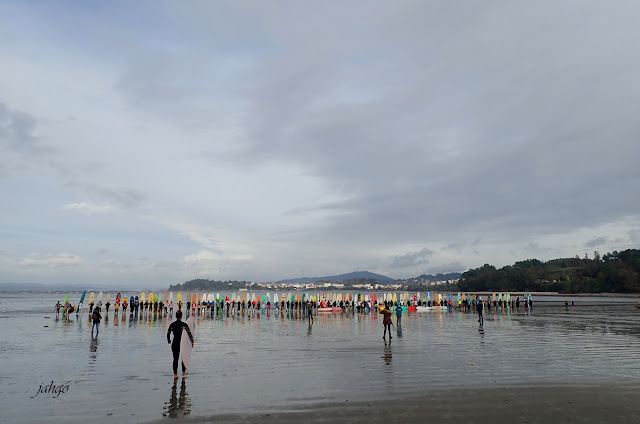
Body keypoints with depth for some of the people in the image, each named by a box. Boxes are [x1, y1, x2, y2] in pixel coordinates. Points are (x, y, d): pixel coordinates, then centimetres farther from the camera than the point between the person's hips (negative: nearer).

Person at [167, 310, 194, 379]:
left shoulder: (172, 324, 0)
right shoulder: (183, 324, -11)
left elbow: (168, 333, 9)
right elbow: (189, 333, -14)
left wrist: (169, 341, 26)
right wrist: (192, 341, -4)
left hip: (175, 343, 2)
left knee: (175, 359, 7)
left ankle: (175, 374, 5)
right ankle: (183, 372, 26)